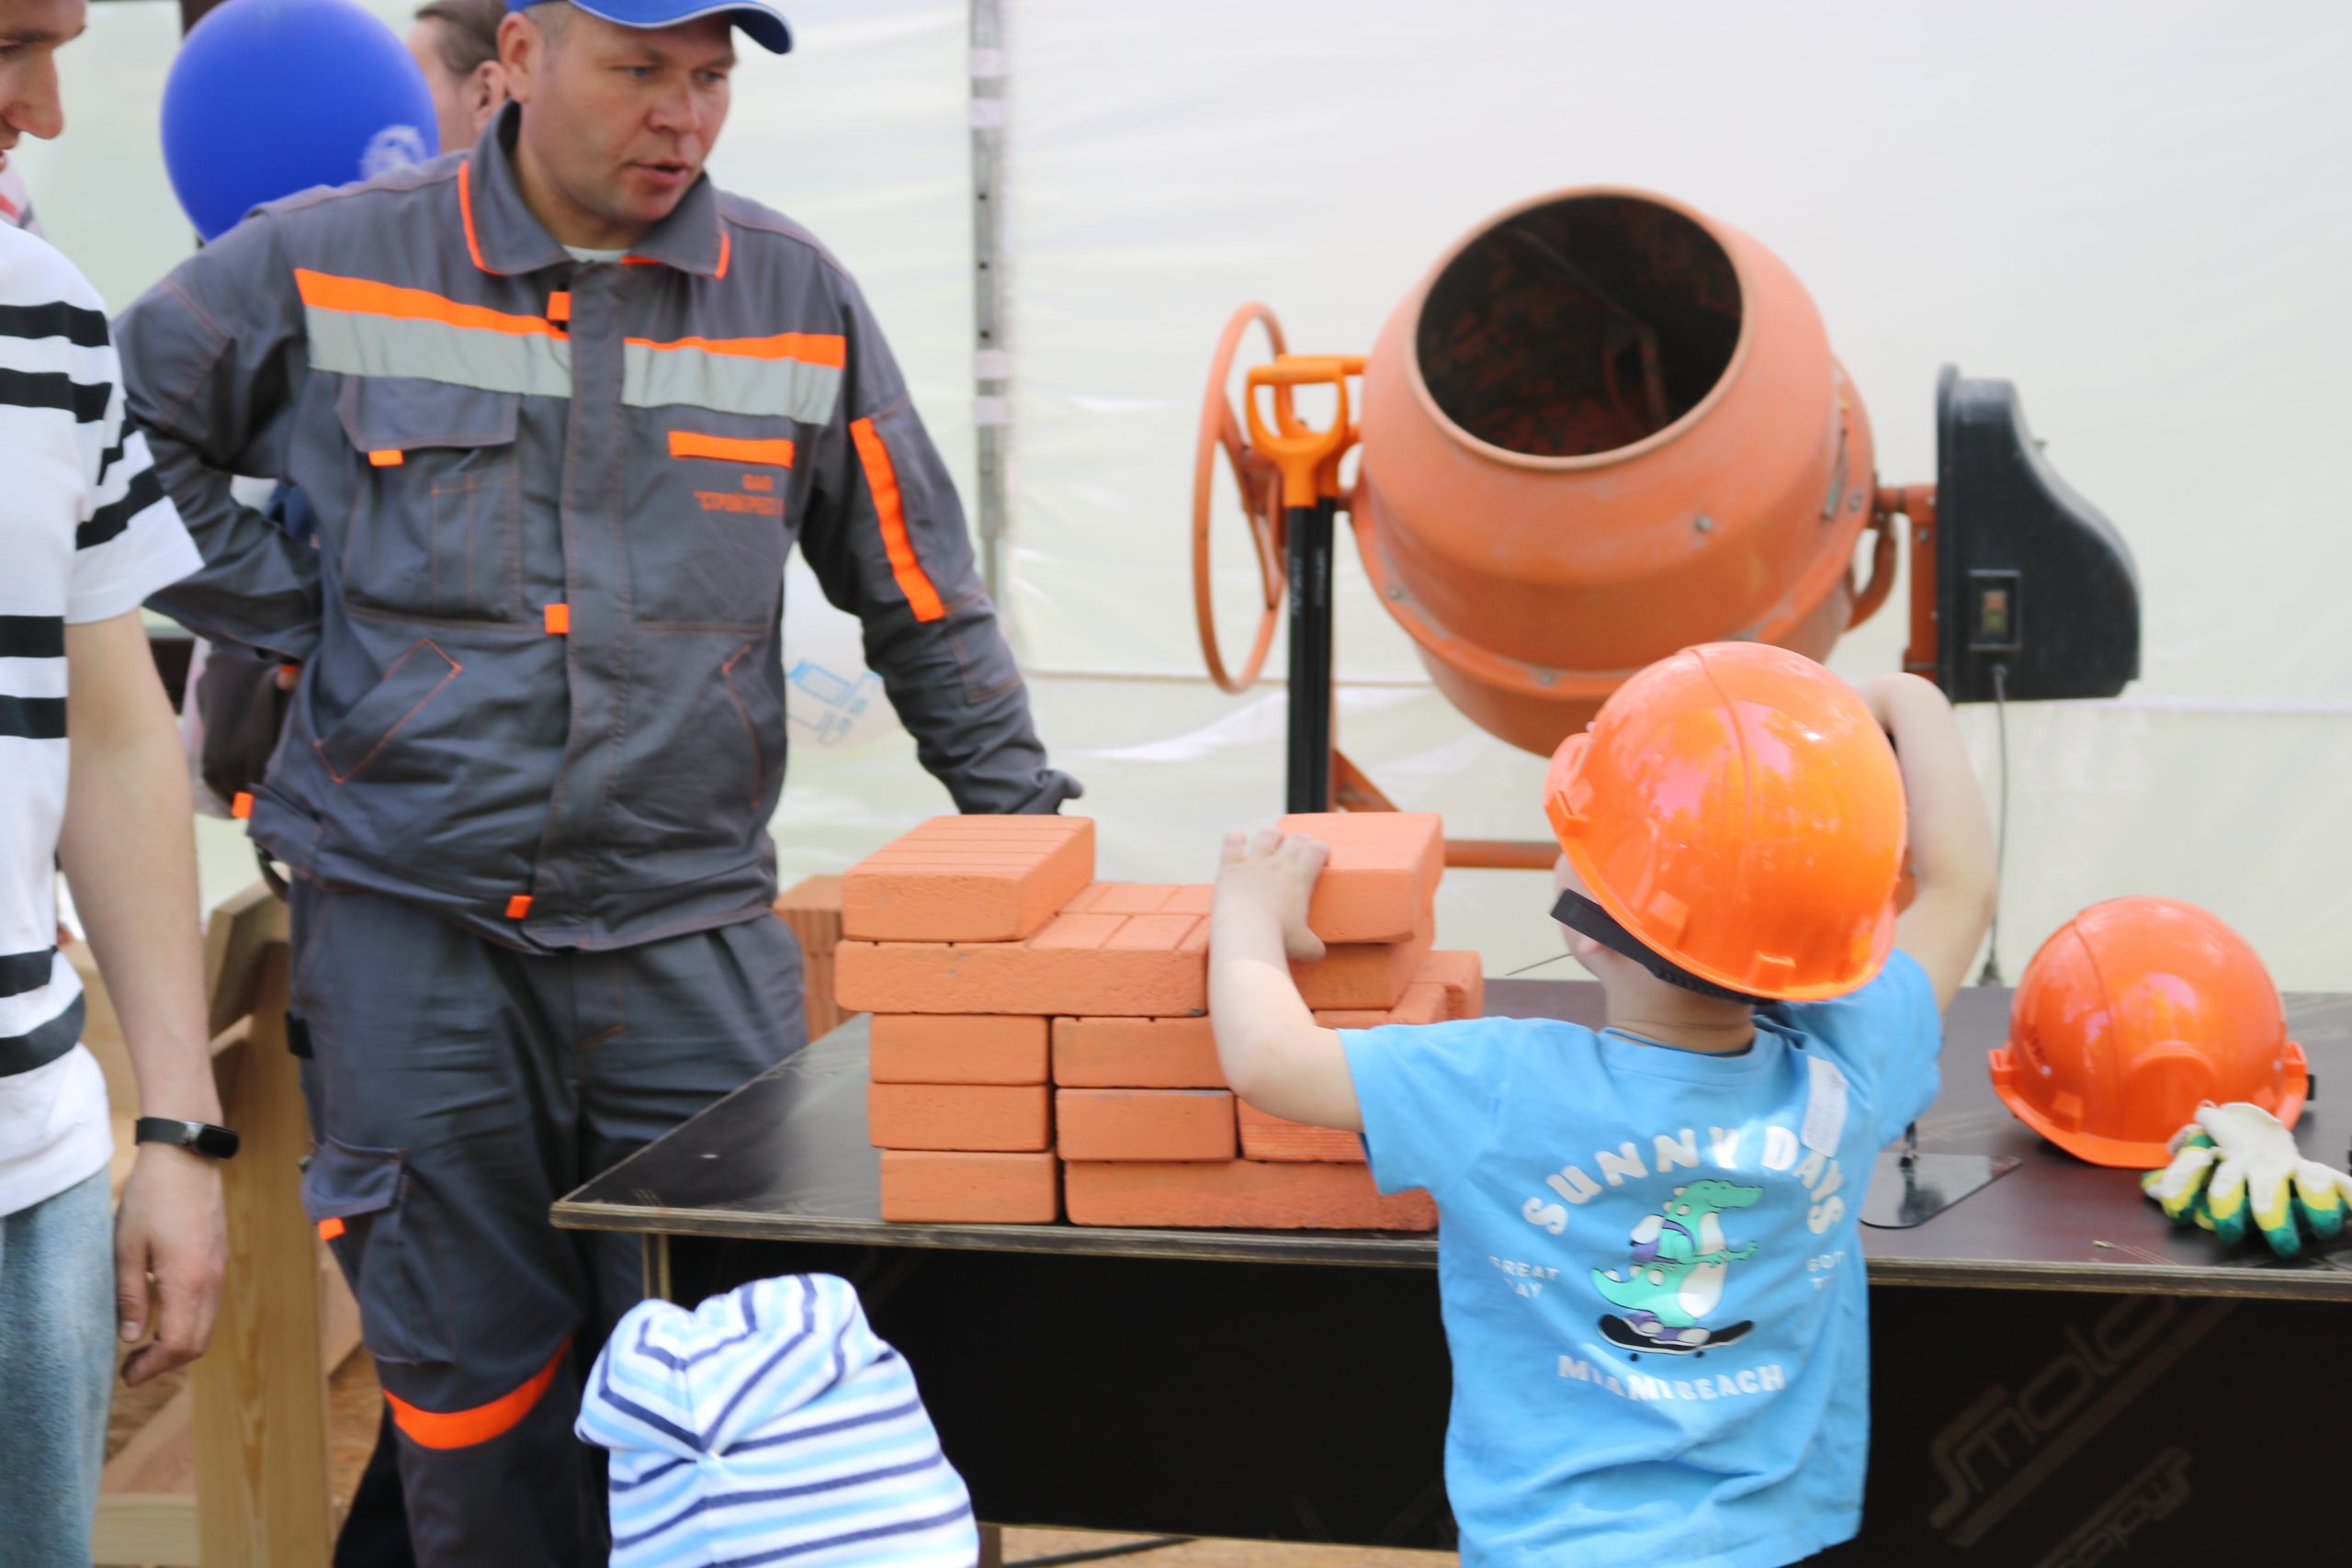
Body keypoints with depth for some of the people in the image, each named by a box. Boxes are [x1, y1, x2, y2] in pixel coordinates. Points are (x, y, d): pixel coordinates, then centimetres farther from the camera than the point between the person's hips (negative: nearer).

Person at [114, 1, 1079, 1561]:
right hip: (411, 922, -1)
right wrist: (288, 604, 1)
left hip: (691, 927, 1)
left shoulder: (797, 297, 5)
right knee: (467, 1372, 7)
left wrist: (1022, 818, 9)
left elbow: (924, 596, 12)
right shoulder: (331, 264, 0)